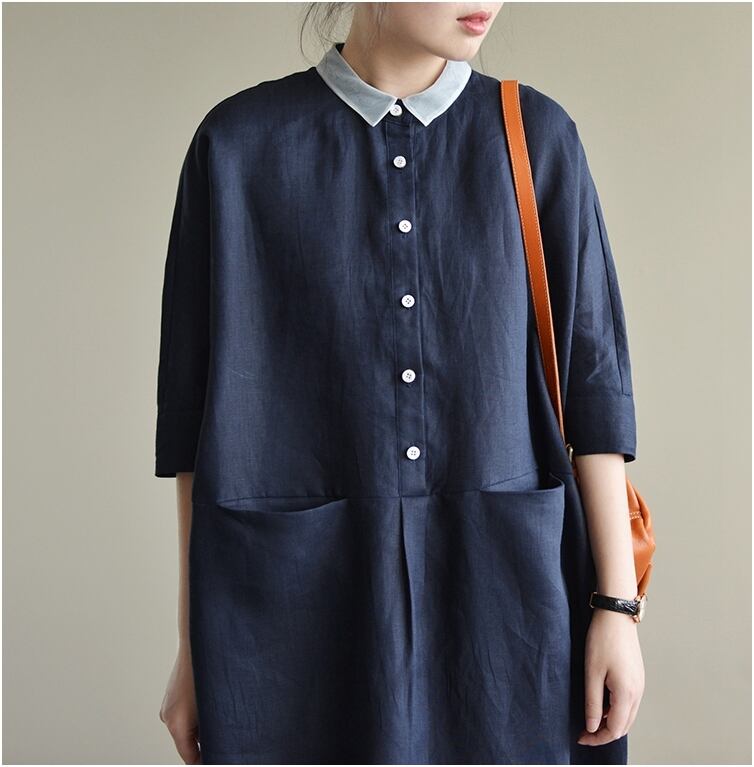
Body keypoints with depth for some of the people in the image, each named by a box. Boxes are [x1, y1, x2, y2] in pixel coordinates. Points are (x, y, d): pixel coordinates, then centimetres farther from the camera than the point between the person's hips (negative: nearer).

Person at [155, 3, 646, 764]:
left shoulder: (537, 136, 3)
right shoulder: (240, 142, -1)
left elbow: (590, 371, 2)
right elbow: (204, 395, 0)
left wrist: (619, 604, -2)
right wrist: (195, 641, 1)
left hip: (502, 590, 1)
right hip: (309, 599, -1)